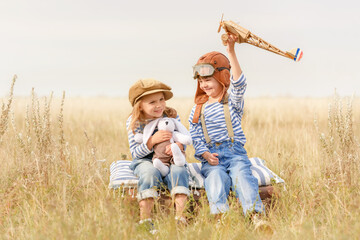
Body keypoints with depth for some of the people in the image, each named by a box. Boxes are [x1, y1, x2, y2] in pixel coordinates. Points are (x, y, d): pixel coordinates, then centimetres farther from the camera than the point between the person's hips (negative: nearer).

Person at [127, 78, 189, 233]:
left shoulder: (172, 117, 1)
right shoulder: (134, 122, -4)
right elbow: (134, 152, -9)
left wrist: (178, 145, -24)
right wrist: (152, 141, -25)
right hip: (144, 161, -1)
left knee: (178, 171, -31)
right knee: (150, 173, -35)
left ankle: (180, 215, -38)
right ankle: (145, 219, -35)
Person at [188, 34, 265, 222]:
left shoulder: (232, 101, 10)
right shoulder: (198, 111, 15)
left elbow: (239, 84, -12)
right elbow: (196, 140, 9)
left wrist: (231, 53, -22)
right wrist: (206, 155, -14)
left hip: (235, 151, 0)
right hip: (211, 155, 1)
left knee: (241, 174, -29)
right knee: (216, 176, -30)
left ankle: (255, 214, -43)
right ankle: (219, 215, -50)